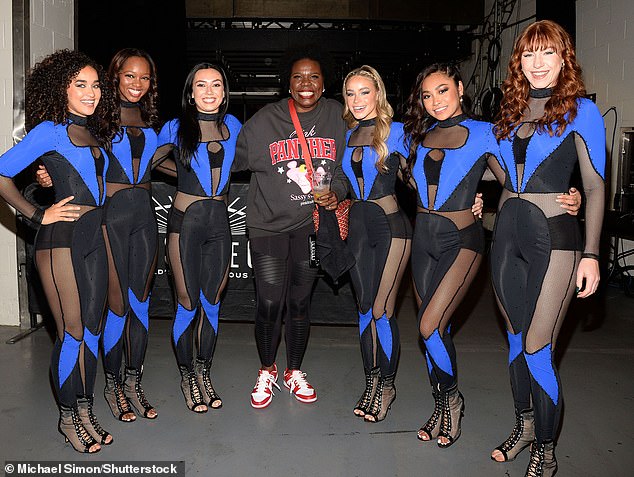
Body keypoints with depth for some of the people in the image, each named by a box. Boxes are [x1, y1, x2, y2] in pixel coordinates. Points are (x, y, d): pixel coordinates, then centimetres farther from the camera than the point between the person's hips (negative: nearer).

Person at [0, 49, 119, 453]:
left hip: (95, 236, 7)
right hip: (62, 238, -7)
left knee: (91, 329, 10)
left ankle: (85, 410, 23)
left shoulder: (98, 133, 15)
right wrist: (38, 216, -8)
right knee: (72, 333, 0)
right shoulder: (50, 130, -5)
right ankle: (68, 417, 18)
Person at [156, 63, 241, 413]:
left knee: (212, 302, 9)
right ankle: (187, 376, 22)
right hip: (185, 222, -3)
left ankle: (204, 374, 26)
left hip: (219, 221, 3)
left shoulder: (232, 125, 7)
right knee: (188, 303, 2)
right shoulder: (176, 128, -2)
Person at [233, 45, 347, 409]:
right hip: (269, 222, -1)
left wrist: (336, 192, -9)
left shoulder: (337, 116, 1)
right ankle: (267, 372, 24)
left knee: (300, 302, 10)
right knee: (269, 303, -3)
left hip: (312, 222, 1)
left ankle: (294, 372, 32)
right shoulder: (265, 120, -3)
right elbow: (232, 158, 7)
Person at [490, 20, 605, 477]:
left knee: (537, 348, -4)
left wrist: (591, 254, -11)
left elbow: (595, 186, -5)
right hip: (508, 235, 6)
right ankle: (524, 427, 34)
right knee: (516, 340, 14)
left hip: (553, 238, -6)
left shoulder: (581, 110, -2)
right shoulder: (511, 112, 13)